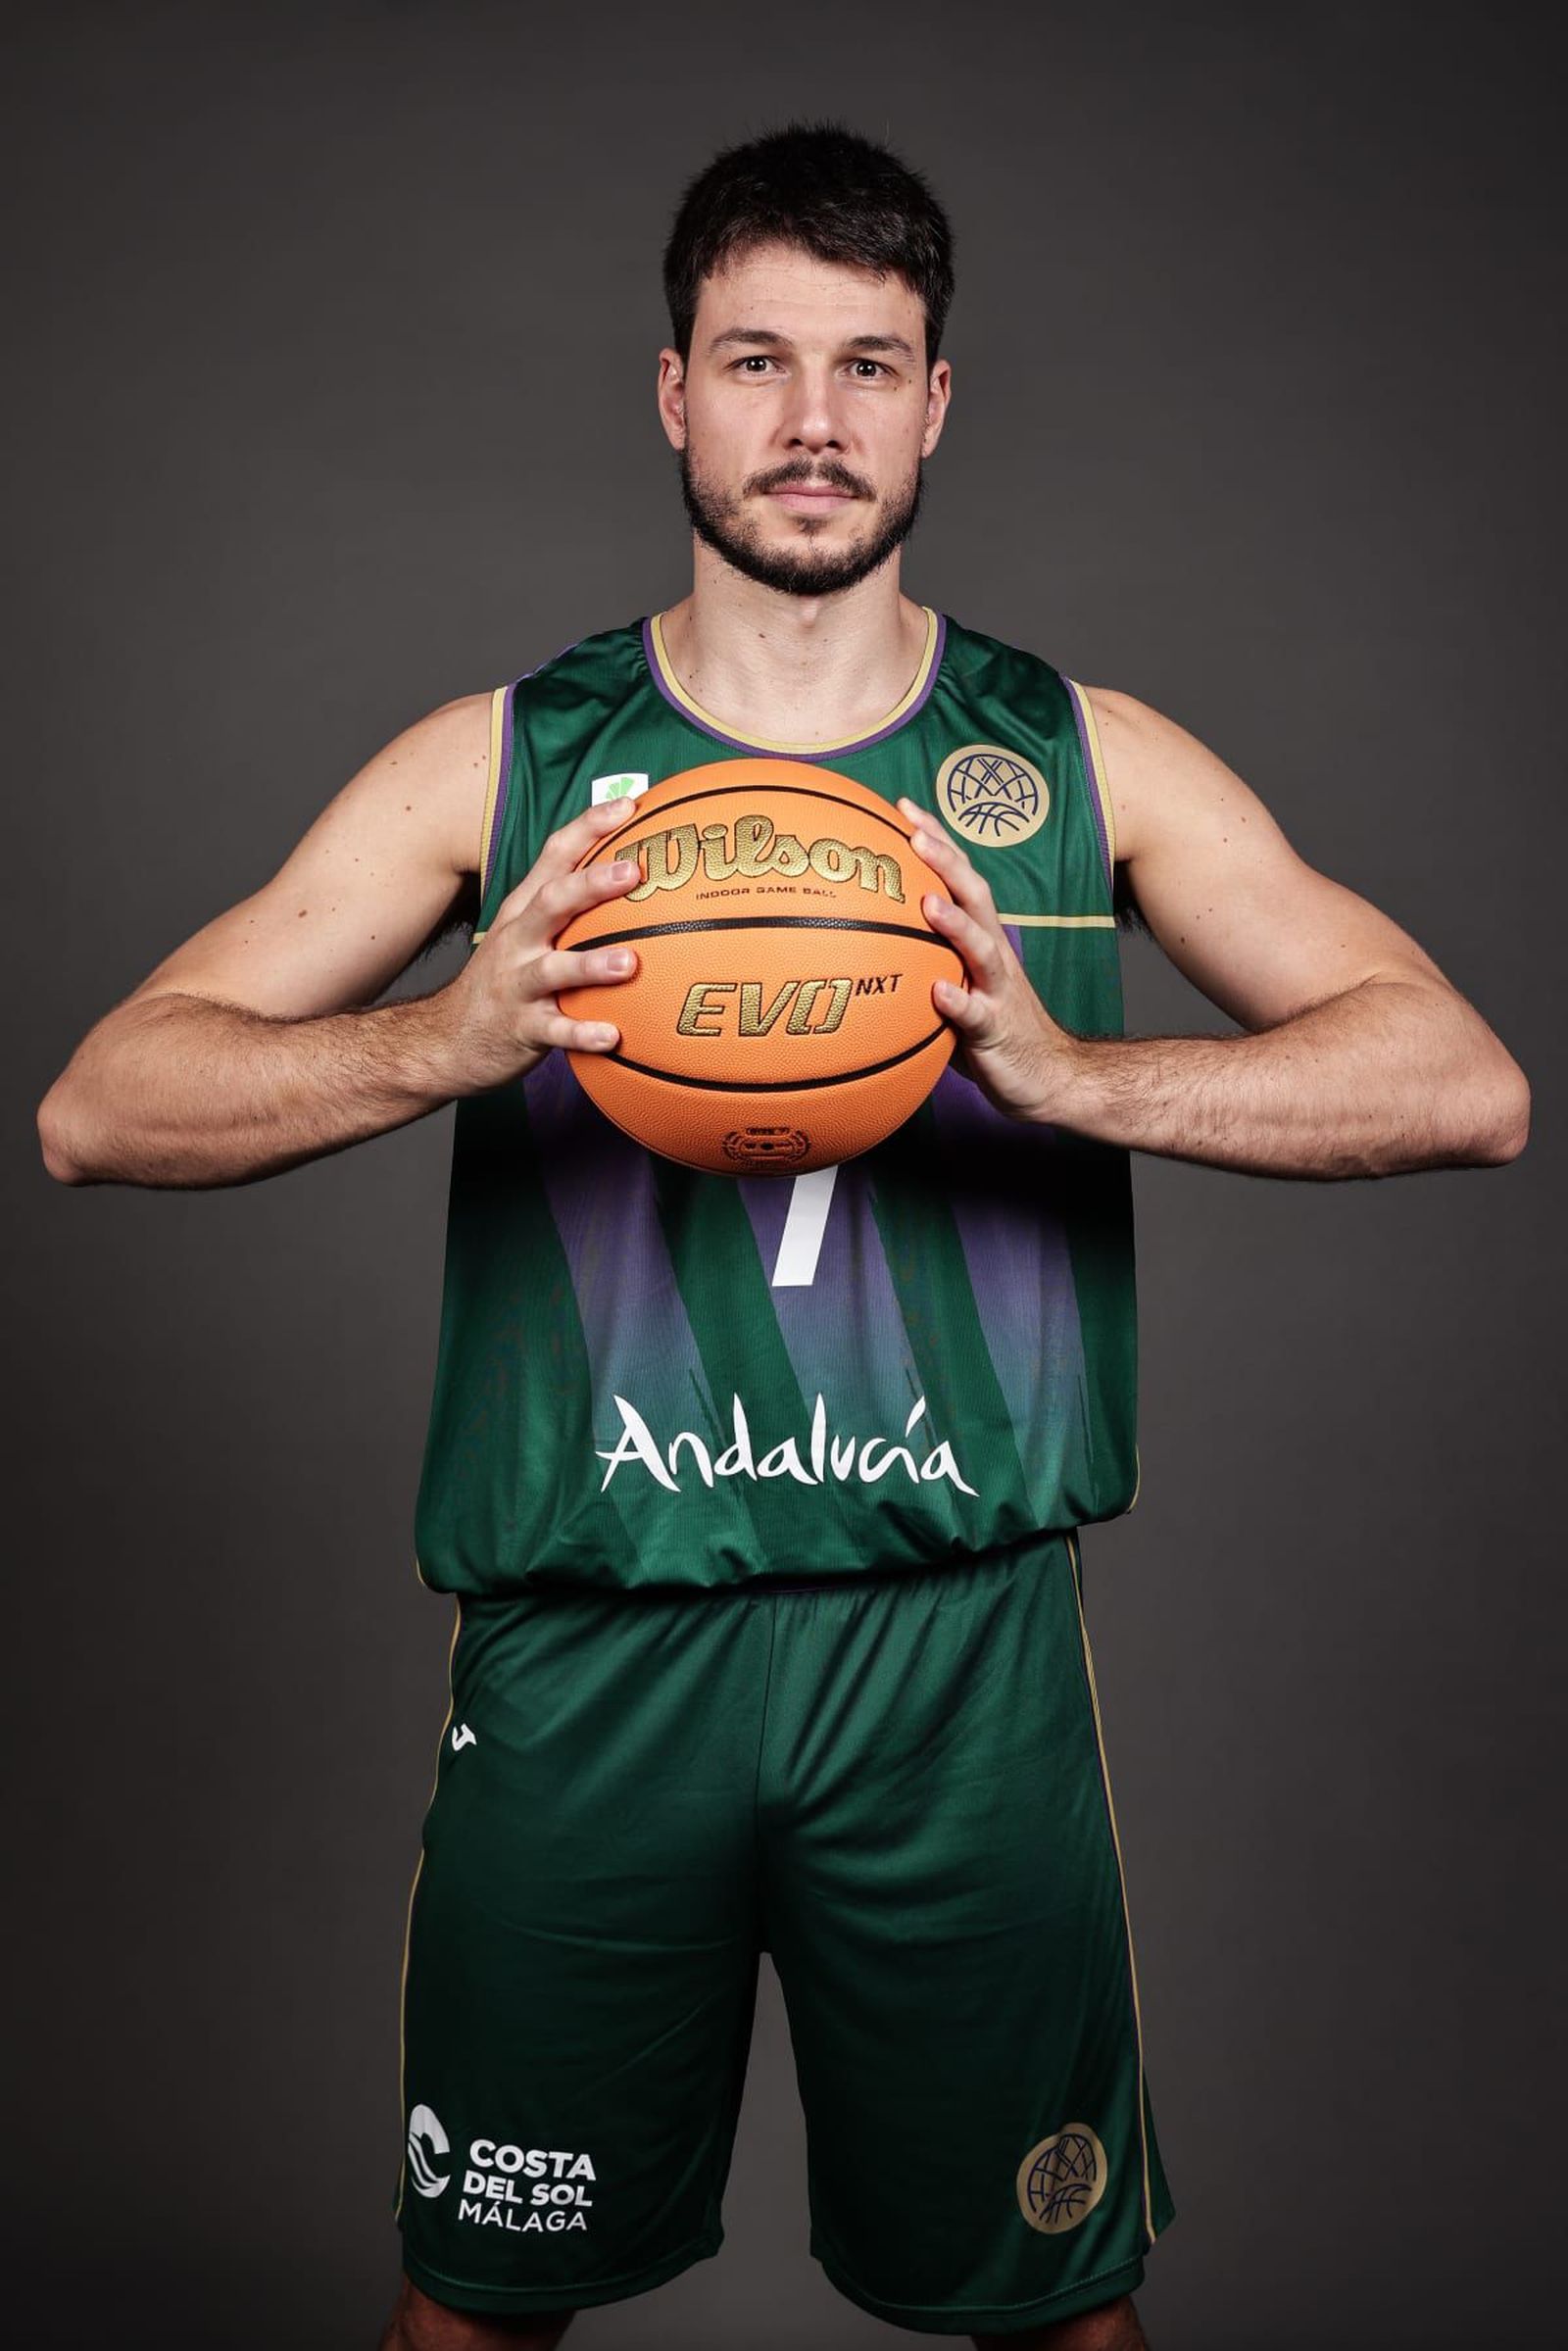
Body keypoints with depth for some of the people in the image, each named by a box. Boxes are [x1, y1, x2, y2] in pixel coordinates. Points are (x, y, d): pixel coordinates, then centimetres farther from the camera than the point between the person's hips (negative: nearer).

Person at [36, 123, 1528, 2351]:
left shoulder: (1089, 762, 4)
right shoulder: (501, 761, 3)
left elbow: (1469, 1086, -6)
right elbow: (99, 1108, -2)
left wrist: (1063, 1067, -22)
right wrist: (447, 1039, -21)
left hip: (961, 1647, 0)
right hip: (582, 1646, 0)